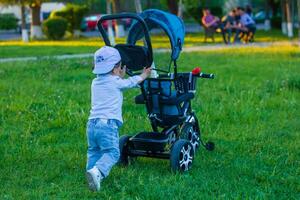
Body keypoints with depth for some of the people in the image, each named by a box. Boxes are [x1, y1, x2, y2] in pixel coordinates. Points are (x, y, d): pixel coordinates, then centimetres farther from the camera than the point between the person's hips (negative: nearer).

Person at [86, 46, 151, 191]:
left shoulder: (95, 82, 20)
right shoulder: (116, 82, 4)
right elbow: (131, 82, 22)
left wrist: (120, 76, 47)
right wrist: (144, 75, 40)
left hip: (92, 123, 6)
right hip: (108, 124, -6)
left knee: (94, 151, 20)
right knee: (112, 152, -9)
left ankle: (91, 169, 5)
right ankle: (97, 171, -30)